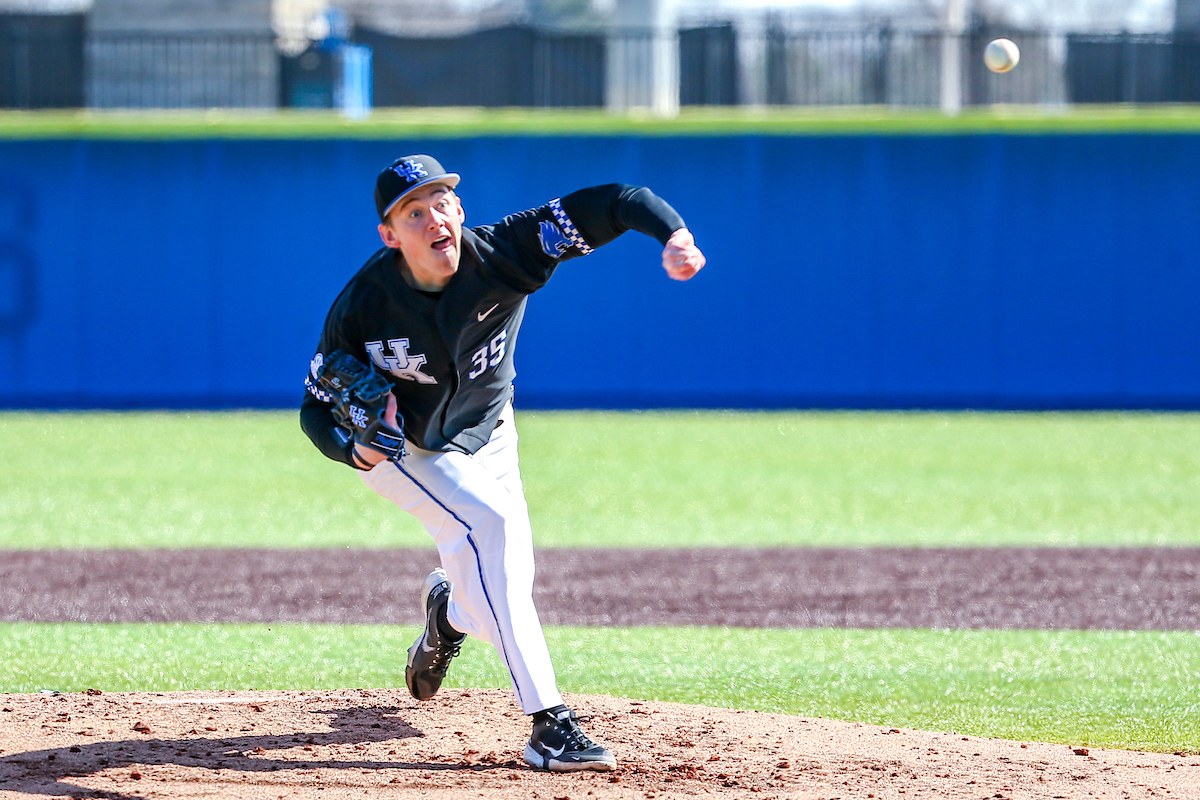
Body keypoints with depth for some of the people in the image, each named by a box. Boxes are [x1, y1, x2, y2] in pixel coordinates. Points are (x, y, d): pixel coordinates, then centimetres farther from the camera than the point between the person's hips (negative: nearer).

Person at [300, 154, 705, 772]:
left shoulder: (501, 256, -29)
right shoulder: (363, 306, -30)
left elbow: (613, 204, -37)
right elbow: (316, 409, -19)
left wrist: (673, 233, -57)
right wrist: (355, 448, -41)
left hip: (486, 438, 3)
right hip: (400, 447, -3)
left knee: (504, 590, 3)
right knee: (488, 522, -29)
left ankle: (448, 612, 46)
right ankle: (549, 725, -29)